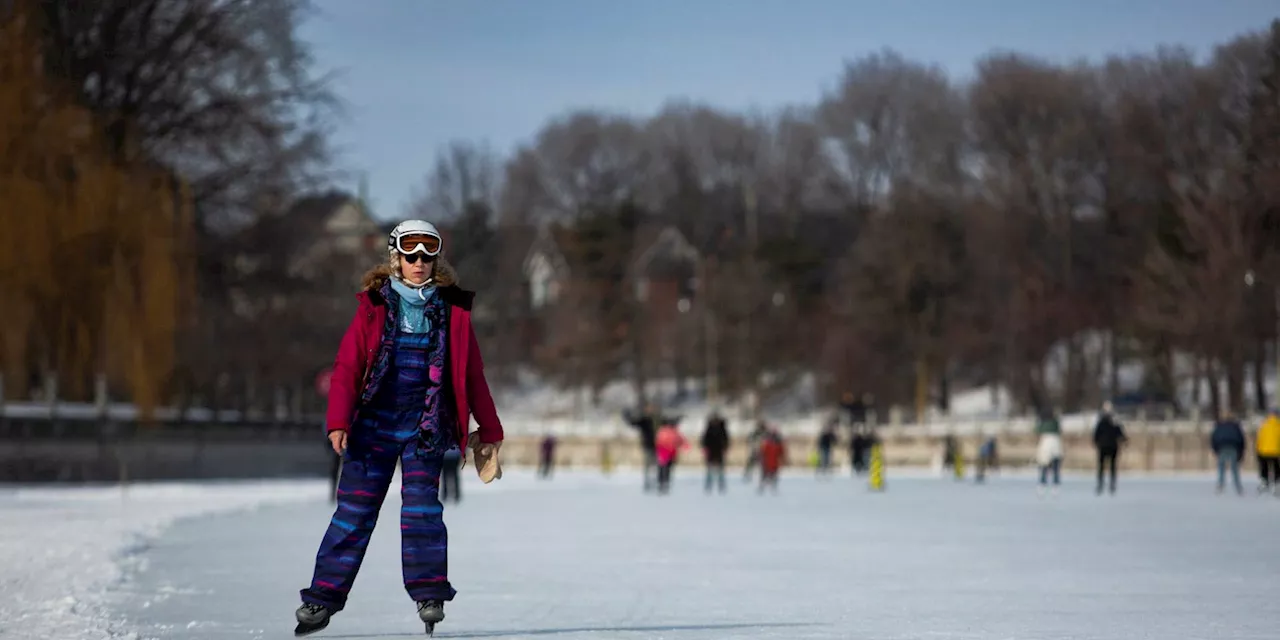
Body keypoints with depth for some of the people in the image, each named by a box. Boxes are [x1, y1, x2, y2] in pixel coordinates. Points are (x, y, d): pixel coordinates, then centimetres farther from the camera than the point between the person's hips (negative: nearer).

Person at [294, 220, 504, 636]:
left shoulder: (452, 311, 6)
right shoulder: (374, 306, 4)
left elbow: (472, 376, 10)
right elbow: (347, 366, -1)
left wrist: (489, 430, 11)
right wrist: (339, 422, -11)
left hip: (425, 425, 0)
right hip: (374, 422, 0)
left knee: (422, 505, -10)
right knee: (355, 509, -1)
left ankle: (429, 595, -3)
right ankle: (324, 598, 3)